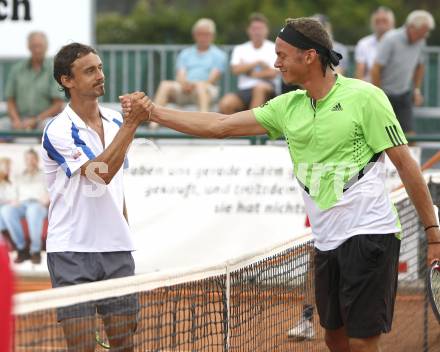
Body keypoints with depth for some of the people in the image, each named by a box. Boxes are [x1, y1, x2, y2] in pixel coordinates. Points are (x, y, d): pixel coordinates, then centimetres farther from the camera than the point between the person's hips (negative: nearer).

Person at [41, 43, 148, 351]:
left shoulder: (115, 120, 9)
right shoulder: (58, 131, -12)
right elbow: (101, 173, -25)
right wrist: (131, 124, -28)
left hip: (116, 247, 6)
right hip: (72, 252, -6)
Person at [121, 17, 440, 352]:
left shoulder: (364, 97, -9)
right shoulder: (288, 107, 9)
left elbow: (405, 163, -7)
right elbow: (220, 126, 10)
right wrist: (152, 111, 6)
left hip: (369, 234, -7)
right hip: (327, 242, 7)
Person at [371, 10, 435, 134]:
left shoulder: (420, 42, 0)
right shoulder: (391, 40, -19)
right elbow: (376, 69, -18)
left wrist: (417, 89, 11)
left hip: (404, 95, 5)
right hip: (385, 95, -5)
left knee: (409, 133, -6)